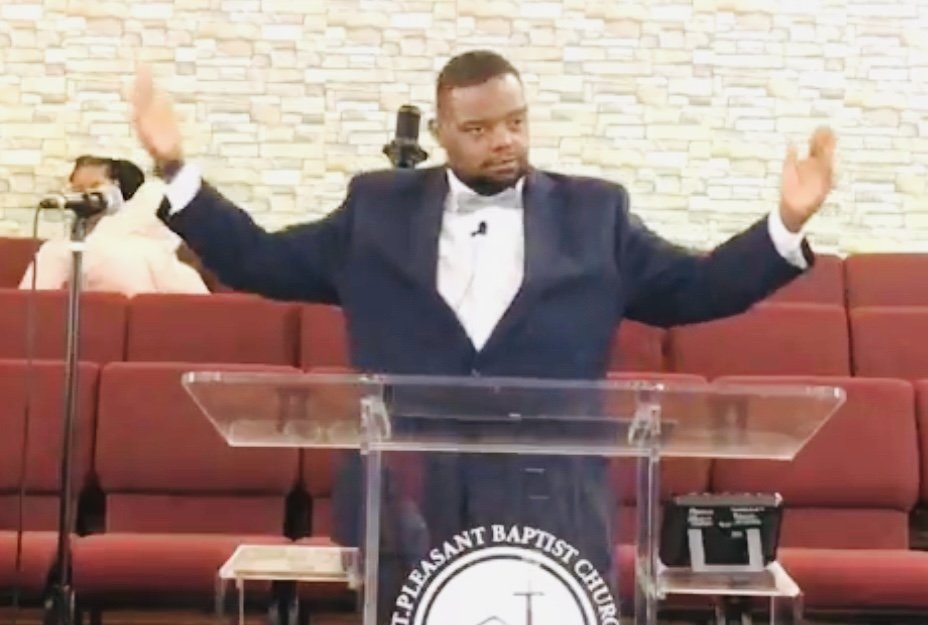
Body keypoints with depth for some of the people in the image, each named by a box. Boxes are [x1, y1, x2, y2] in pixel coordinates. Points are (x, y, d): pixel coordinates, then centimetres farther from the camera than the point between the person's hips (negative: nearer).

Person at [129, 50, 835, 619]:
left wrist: (786, 224, -4)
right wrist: (178, 169, 5)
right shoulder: (378, 209, 8)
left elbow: (694, 289, 9)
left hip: (552, 518, 0)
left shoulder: (594, 214, 8)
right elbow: (261, 262, 11)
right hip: (404, 510, 1)